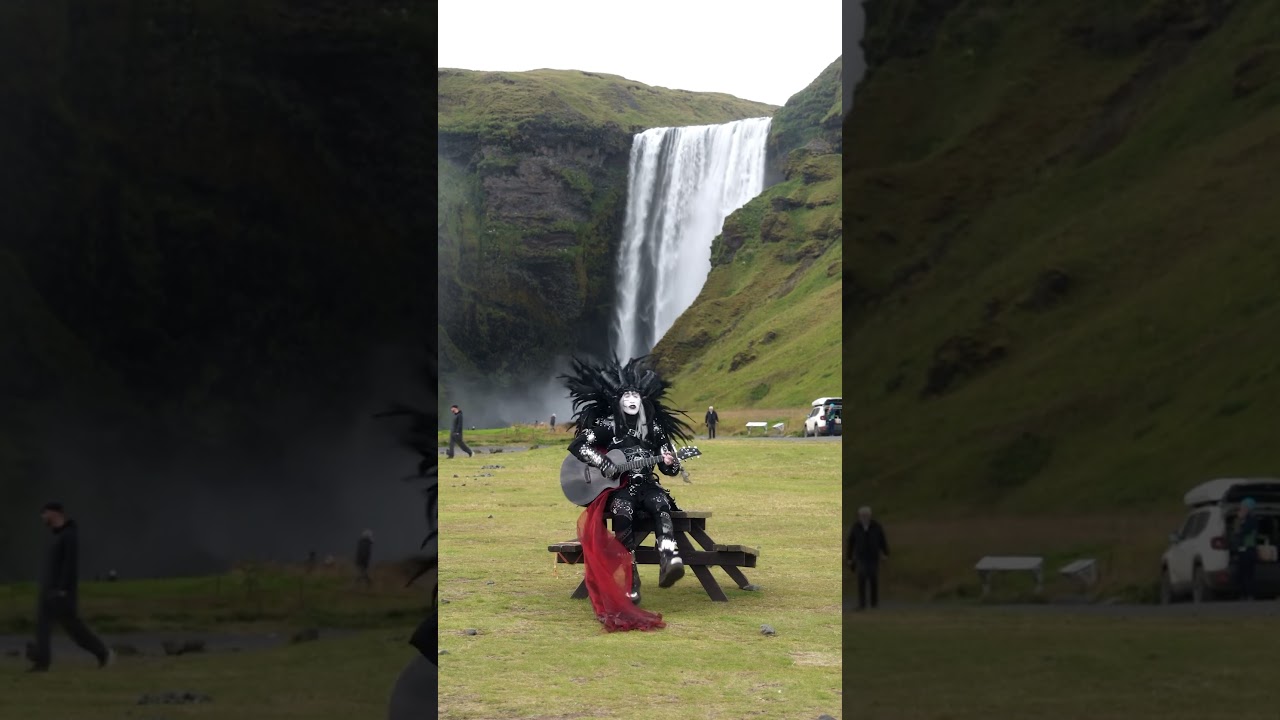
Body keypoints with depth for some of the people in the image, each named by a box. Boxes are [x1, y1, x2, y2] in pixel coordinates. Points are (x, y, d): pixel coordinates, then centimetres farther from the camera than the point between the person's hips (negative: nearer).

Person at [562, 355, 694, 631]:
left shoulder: (654, 429, 9)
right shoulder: (608, 425, 2)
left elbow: (671, 470, 13)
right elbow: (577, 445, -5)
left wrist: (669, 463, -12)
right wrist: (602, 464, -16)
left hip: (645, 484, 2)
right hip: (617, 487, -2)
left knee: (660, 504, -34)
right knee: (622, 512, -36)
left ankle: (669, 561, -56)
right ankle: (629, 582, -37)